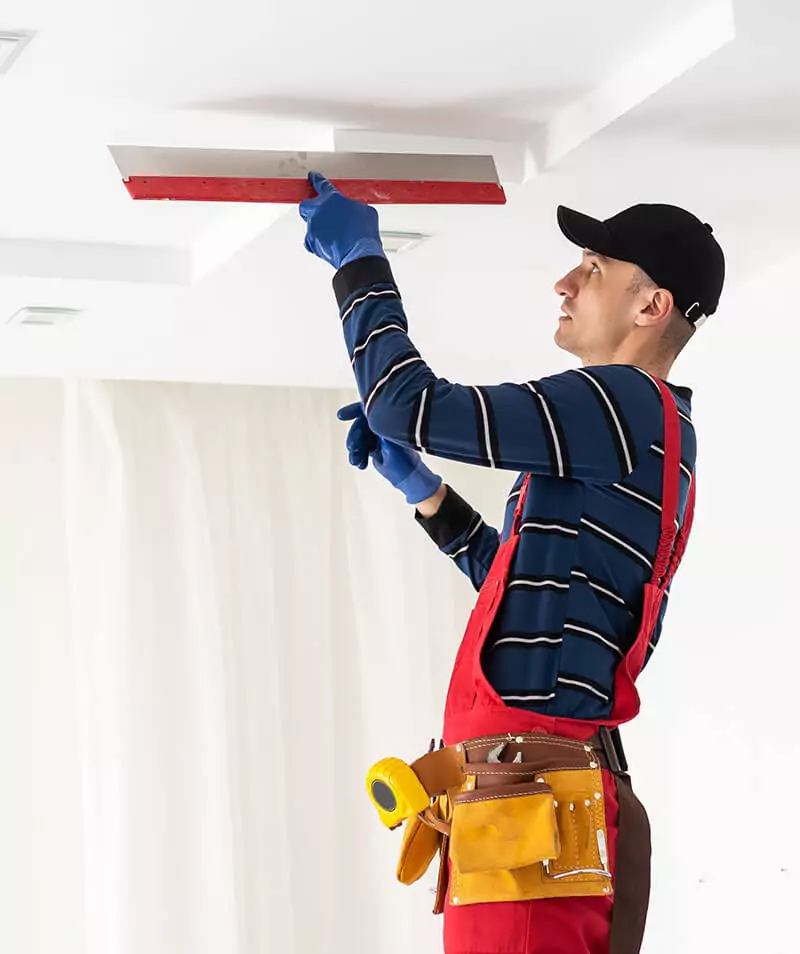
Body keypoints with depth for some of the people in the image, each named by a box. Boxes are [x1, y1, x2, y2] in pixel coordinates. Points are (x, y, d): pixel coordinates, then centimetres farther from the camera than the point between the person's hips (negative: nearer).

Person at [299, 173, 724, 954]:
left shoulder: (628, 405, -11)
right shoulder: (642, 437, 21)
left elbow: (411, 407, -14)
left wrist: (359, 260, -2)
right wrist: (419, 488, 22)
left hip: (531, 790, -10)